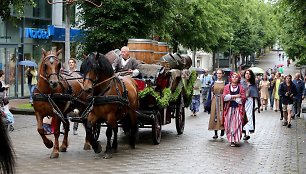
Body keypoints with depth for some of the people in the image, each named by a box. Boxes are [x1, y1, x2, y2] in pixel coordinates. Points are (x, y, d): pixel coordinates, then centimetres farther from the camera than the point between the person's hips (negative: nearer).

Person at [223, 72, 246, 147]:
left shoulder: (241, 87, 7)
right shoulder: (227, 87, 9)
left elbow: (243, 98, -3)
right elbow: (224, 97, -3)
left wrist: (231, 97, -7)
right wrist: (235, 96, -9)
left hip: (238, 108, -1)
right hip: (229, 108, 1)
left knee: (237, 123, -7)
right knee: (229, 124, -3)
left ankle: (235, 140, -3)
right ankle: (231, 140, 3)